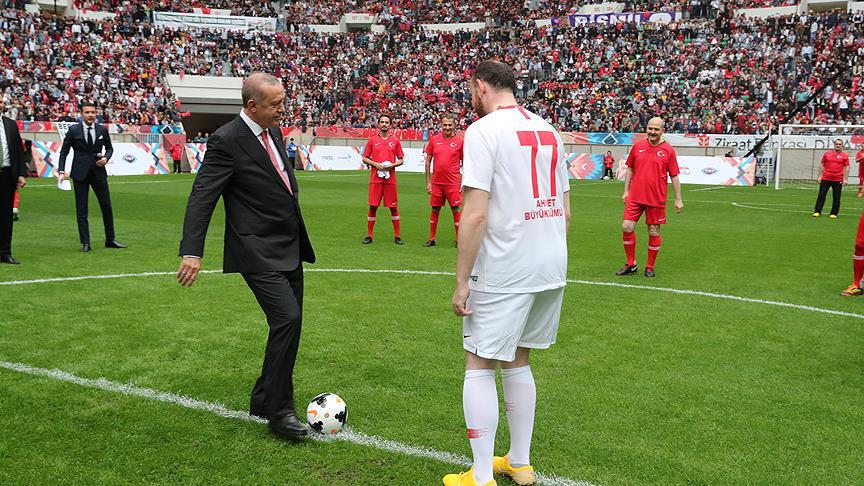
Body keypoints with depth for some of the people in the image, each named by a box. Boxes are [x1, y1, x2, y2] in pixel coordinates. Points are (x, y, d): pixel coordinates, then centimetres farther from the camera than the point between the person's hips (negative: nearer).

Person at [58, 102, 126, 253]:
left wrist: (106, 158, -6)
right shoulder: (73, 130, -3)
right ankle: (85, 243, 8)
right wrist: (61, 171, -10)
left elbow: (109, 148, 15)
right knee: (81, 210, 1)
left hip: (98, 172, 2)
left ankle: (110, 240, 19)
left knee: (107, 206, 6)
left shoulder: (102, 129, 3)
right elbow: (64, 152, 0)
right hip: (80, 173, -2)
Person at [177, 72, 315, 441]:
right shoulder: (227, 140, -14)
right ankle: (279, 411, -5)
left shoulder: (273, 131, 11)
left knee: (289, 326, 12)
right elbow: (202, 196, -18)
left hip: (289, 250, 9)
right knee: (287, 318, -19)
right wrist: (192, 251, -27)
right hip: (258, 252, -9)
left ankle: (263, 400, 28)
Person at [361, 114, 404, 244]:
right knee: (373, 206, 0)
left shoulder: (395, 141, 7)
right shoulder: (372, 140, 6)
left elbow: (401, 160, 9)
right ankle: (369, 235, 9)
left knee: (393, 207, 3)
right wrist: (375, 164, -9)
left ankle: (397, 236, 10)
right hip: (375, 178, 0)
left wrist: (393, 165, -10)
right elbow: (365, 158, 8)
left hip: (390, 179, 0)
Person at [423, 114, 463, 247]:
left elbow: (464, 163, 5)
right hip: (436, 182, 2)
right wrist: (428, 182, 5)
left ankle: (458, 239, 9)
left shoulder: (459, 141, 0)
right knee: (435, 210, 8)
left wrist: (463, 182, -1)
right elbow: (428, 161, 8)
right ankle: (432, 239, 17)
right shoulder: (434, 140, 4)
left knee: (455, 210, 1)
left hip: (453, 183, -2)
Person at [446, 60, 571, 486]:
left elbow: (475, 215, -18)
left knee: (478, 366, 4)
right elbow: (565, 210, 14)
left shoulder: (483, 131, -11)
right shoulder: (548, 130, 12)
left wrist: (461, 282, -13)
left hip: (504, 272, -8)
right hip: (552, 268, 8)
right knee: (516, 360, 20)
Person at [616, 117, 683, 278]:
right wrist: (626, 190, 9)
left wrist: (678, 199, 0)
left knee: (654, 232, 4)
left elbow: (674, 176, 1)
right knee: (627, 227, -4)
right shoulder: (637, 146, 5)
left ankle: (650, 267, 18)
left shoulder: (668, 150, -2)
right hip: (635, 197, 2)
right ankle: (631, 264, 12)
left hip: (656, 199, -2)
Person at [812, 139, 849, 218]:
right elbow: (822, 165, 11)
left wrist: (845, 179, -4)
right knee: (821, 195, 0)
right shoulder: (826, 154, 8)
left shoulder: (844, 156, 4)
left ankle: (834, 213, 9)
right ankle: (817, 212, 5)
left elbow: (846, 168, 3)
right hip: (825, 179, 1)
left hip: (838, 180, -1)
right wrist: (820, 176, 5)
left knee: (836, 198, 2)